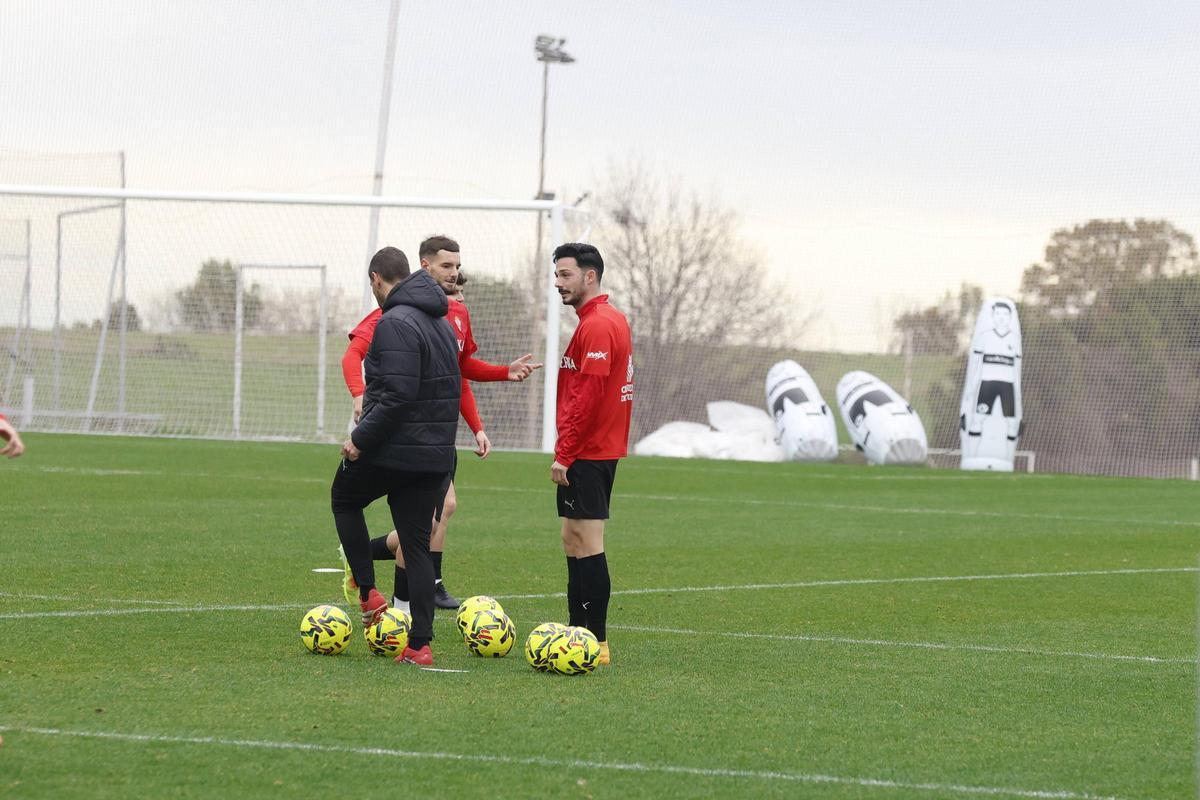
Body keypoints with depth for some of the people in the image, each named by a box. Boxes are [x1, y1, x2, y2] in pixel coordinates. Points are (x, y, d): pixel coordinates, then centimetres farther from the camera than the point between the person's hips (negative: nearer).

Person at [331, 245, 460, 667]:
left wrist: (361, 439, -17)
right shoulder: (441, 322, 14)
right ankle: (420, 645, 4)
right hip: (436, 454, 7)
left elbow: (397, 394, -25)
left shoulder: (395, 323, -16)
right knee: (417, 545, 9)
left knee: (344, 498, 22)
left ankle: (369, 593, 15)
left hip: (391, 451, -7)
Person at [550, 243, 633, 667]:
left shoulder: (597, 326, -16)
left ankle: (596, 641, -8)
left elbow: (589, 397, -21)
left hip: (586, 454, -10)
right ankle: (579, 631, 19)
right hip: (601, 450, 10)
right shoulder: (613, 320, 16)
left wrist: (564, 454, -19)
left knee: (587, 544, -9)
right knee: (574, 542, 14)